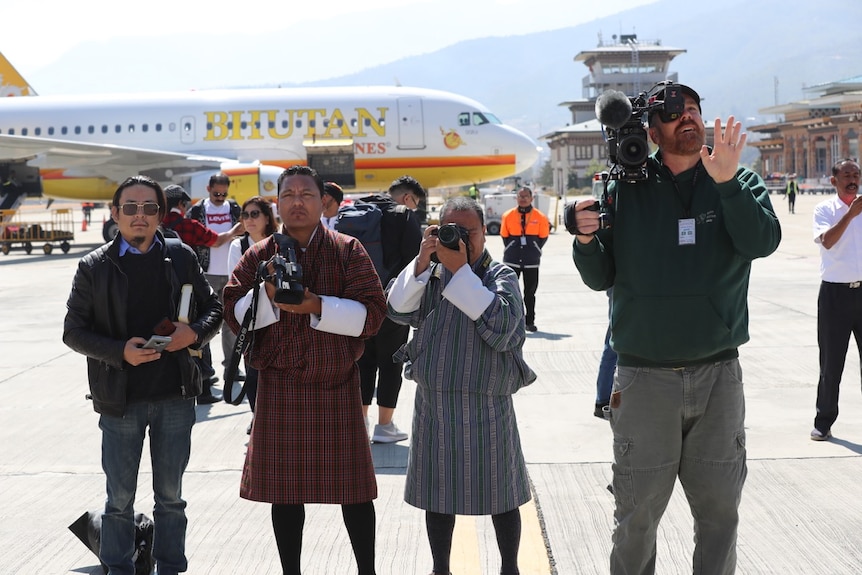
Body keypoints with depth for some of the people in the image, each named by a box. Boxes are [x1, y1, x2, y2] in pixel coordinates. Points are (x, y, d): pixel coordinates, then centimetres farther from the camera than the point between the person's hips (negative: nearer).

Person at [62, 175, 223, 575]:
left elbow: (212, 308, 11)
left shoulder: (181, 257, 4)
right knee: (120, 499, 8)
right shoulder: (94, 267, -2)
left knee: (170, 496, 13)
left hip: (174, 396, 2)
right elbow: (73, 331, -1)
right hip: (120, 399, -1)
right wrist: (120, 351, -16)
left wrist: (195, 332, -11)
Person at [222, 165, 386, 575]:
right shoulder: (258, 256, 7)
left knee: (352, 489, 3)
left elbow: (371, 313, -7)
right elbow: (234, 313, 3)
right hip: (278, 388, 2)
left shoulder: (348, 251, 1)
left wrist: (317, 306, -19)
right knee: (284, 490, 8)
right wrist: (267, 295, -16)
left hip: (336, 385, -1)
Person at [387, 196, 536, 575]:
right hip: (433, 402, 3)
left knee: (499, 492, 7)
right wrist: (422, 262, -16)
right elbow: (399, 309, -6)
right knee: (437, 493, 13)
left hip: (487, 405, -3)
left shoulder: (501, 276, -2)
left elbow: (502, 325, -20)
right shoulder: (430, 275, 8)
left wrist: (461, 269, -19)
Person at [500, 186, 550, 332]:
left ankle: (530, 321, 13)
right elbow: (504, 236, 10)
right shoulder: (508, 216, 3)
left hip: (532, 261, 0)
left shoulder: (540, 217, 1)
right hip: (511, 260, 0)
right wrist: (511, 250, 6)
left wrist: (533, 251, 4)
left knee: (530, 292, 7)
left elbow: (543, 237, 8)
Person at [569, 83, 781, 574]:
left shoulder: (739, 183, 4)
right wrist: (586, 241, -15)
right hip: (645, 379, -1)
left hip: (718, 374, 1)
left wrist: (726, 181, -27)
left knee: (720, 510, 11)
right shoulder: (625, 189, 3)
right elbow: (601, 278, 4)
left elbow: (763, 241, -15)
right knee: (637, 514, 4)